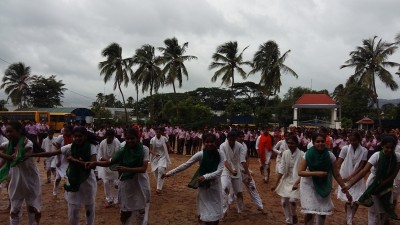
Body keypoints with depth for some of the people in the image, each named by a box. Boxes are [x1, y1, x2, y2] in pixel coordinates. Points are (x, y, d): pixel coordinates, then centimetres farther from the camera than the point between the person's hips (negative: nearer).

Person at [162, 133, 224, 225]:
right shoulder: (200, 154, -16)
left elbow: (219, 171, -19)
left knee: (216, 213, 10)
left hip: (215, 185, 2)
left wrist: (205, 177, -32)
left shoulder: (220, 154, -11)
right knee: (207, 213, 0)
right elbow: (186, 165, -13)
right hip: (204, 186, -2)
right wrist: (170, 173, -16)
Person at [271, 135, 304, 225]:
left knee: (292, 200, -20)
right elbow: (281, 169, -1)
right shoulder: (285, 153, -4)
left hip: (296, 180, -4)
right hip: (286, 180, 4)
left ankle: (294, 215, 13)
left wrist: (296, 183, -26)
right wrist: (276, 184, -1)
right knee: (284, 202, 5)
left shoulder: (301, 154, -15)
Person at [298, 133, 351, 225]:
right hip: (309, 185, -2)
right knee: (310, 212, -6)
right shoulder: (308, 155, -18)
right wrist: (316, 173, -30)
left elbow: (337, 175, -9)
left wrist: (346, 191, -10)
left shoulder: (330, 155, -14)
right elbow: (300, 172, -19)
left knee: (324, 212, 7)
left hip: (323, 186, 2)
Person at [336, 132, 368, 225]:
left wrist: (350, 177, -19)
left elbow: (361, 167, -10)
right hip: (345, 178, -1)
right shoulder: (345, 149, -10)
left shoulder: (364, 151, -7)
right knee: (347, 200, 2)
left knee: (357, 201, 3)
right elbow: (338, 163, -12)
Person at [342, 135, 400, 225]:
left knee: (386, 208, 16)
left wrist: (381, 184, -22)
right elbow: (363, 172, -33)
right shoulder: (376, 156, -27)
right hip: (373, 183, -4)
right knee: (374, 211, 2)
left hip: (386, 184, 4)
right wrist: (350, 184, -43)